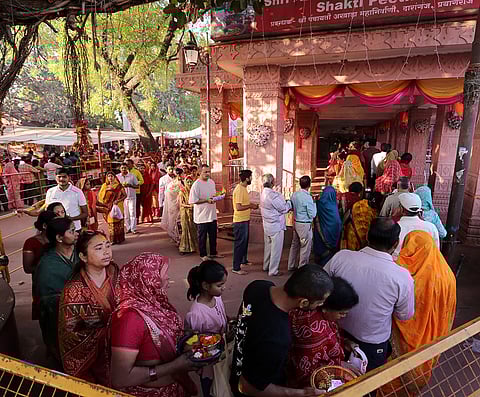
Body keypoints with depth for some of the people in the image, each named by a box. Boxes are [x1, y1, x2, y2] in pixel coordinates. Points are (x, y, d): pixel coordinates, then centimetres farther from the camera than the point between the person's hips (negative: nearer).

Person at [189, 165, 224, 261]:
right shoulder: (196, 185, -15)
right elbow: (193, 201, -18)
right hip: (202, 216, -7)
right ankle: (203, 255, 21)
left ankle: (213, 253, 31)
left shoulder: (212, 182, 7)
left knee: (213, 235, 16)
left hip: (212, 215, 7)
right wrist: (206, 200, -24)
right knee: (202, 236, 7)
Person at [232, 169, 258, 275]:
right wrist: (250, 206, -17)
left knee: (245, 241, 22)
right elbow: (238, 207, -27)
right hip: (240, 221, -10)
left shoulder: (243, 188, 10)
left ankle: (244, 260, 40)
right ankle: (236, 268, 4)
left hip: (245, 220, 10)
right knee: (239, 243, -4)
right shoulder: (239, 189, -22)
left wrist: (251, 204, 6)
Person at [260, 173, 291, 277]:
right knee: (276, 248, 2)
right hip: (276, 226, -9)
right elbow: (284, 208, -15)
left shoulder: (263, 193, 6)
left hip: (267, 225, 9)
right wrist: (289, 203, 2)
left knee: (268, 246, 20)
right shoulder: (272, 194, -23)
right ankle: (273, 271, 9)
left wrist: (285, 203, 9)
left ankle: (266, 266, 33)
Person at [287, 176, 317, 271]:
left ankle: (291, 266, 29)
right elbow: (312, 214, -15)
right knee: (305, 248, 5)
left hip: (296, 223, 8)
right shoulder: (307, 197, -19)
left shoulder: (294, 195, 2)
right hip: (305, 225, -8)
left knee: (295, 245, 18)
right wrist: (314, 204, -3)